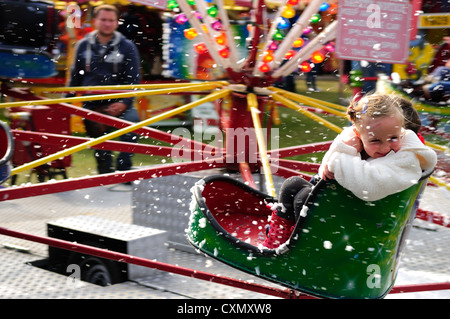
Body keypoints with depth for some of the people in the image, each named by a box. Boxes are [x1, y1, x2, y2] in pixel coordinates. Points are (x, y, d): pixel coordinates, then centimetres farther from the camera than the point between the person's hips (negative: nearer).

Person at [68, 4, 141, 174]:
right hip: (91, 105, 3)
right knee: (100, 150, 8)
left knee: (132, 119, -33)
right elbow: (75, 77, 15)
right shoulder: (83, 46, 6)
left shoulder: (127, 47, 0)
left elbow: (133, 79, -2)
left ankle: (123, 170, -29)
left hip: (118, 103, -2)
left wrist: (124, 103, -16)